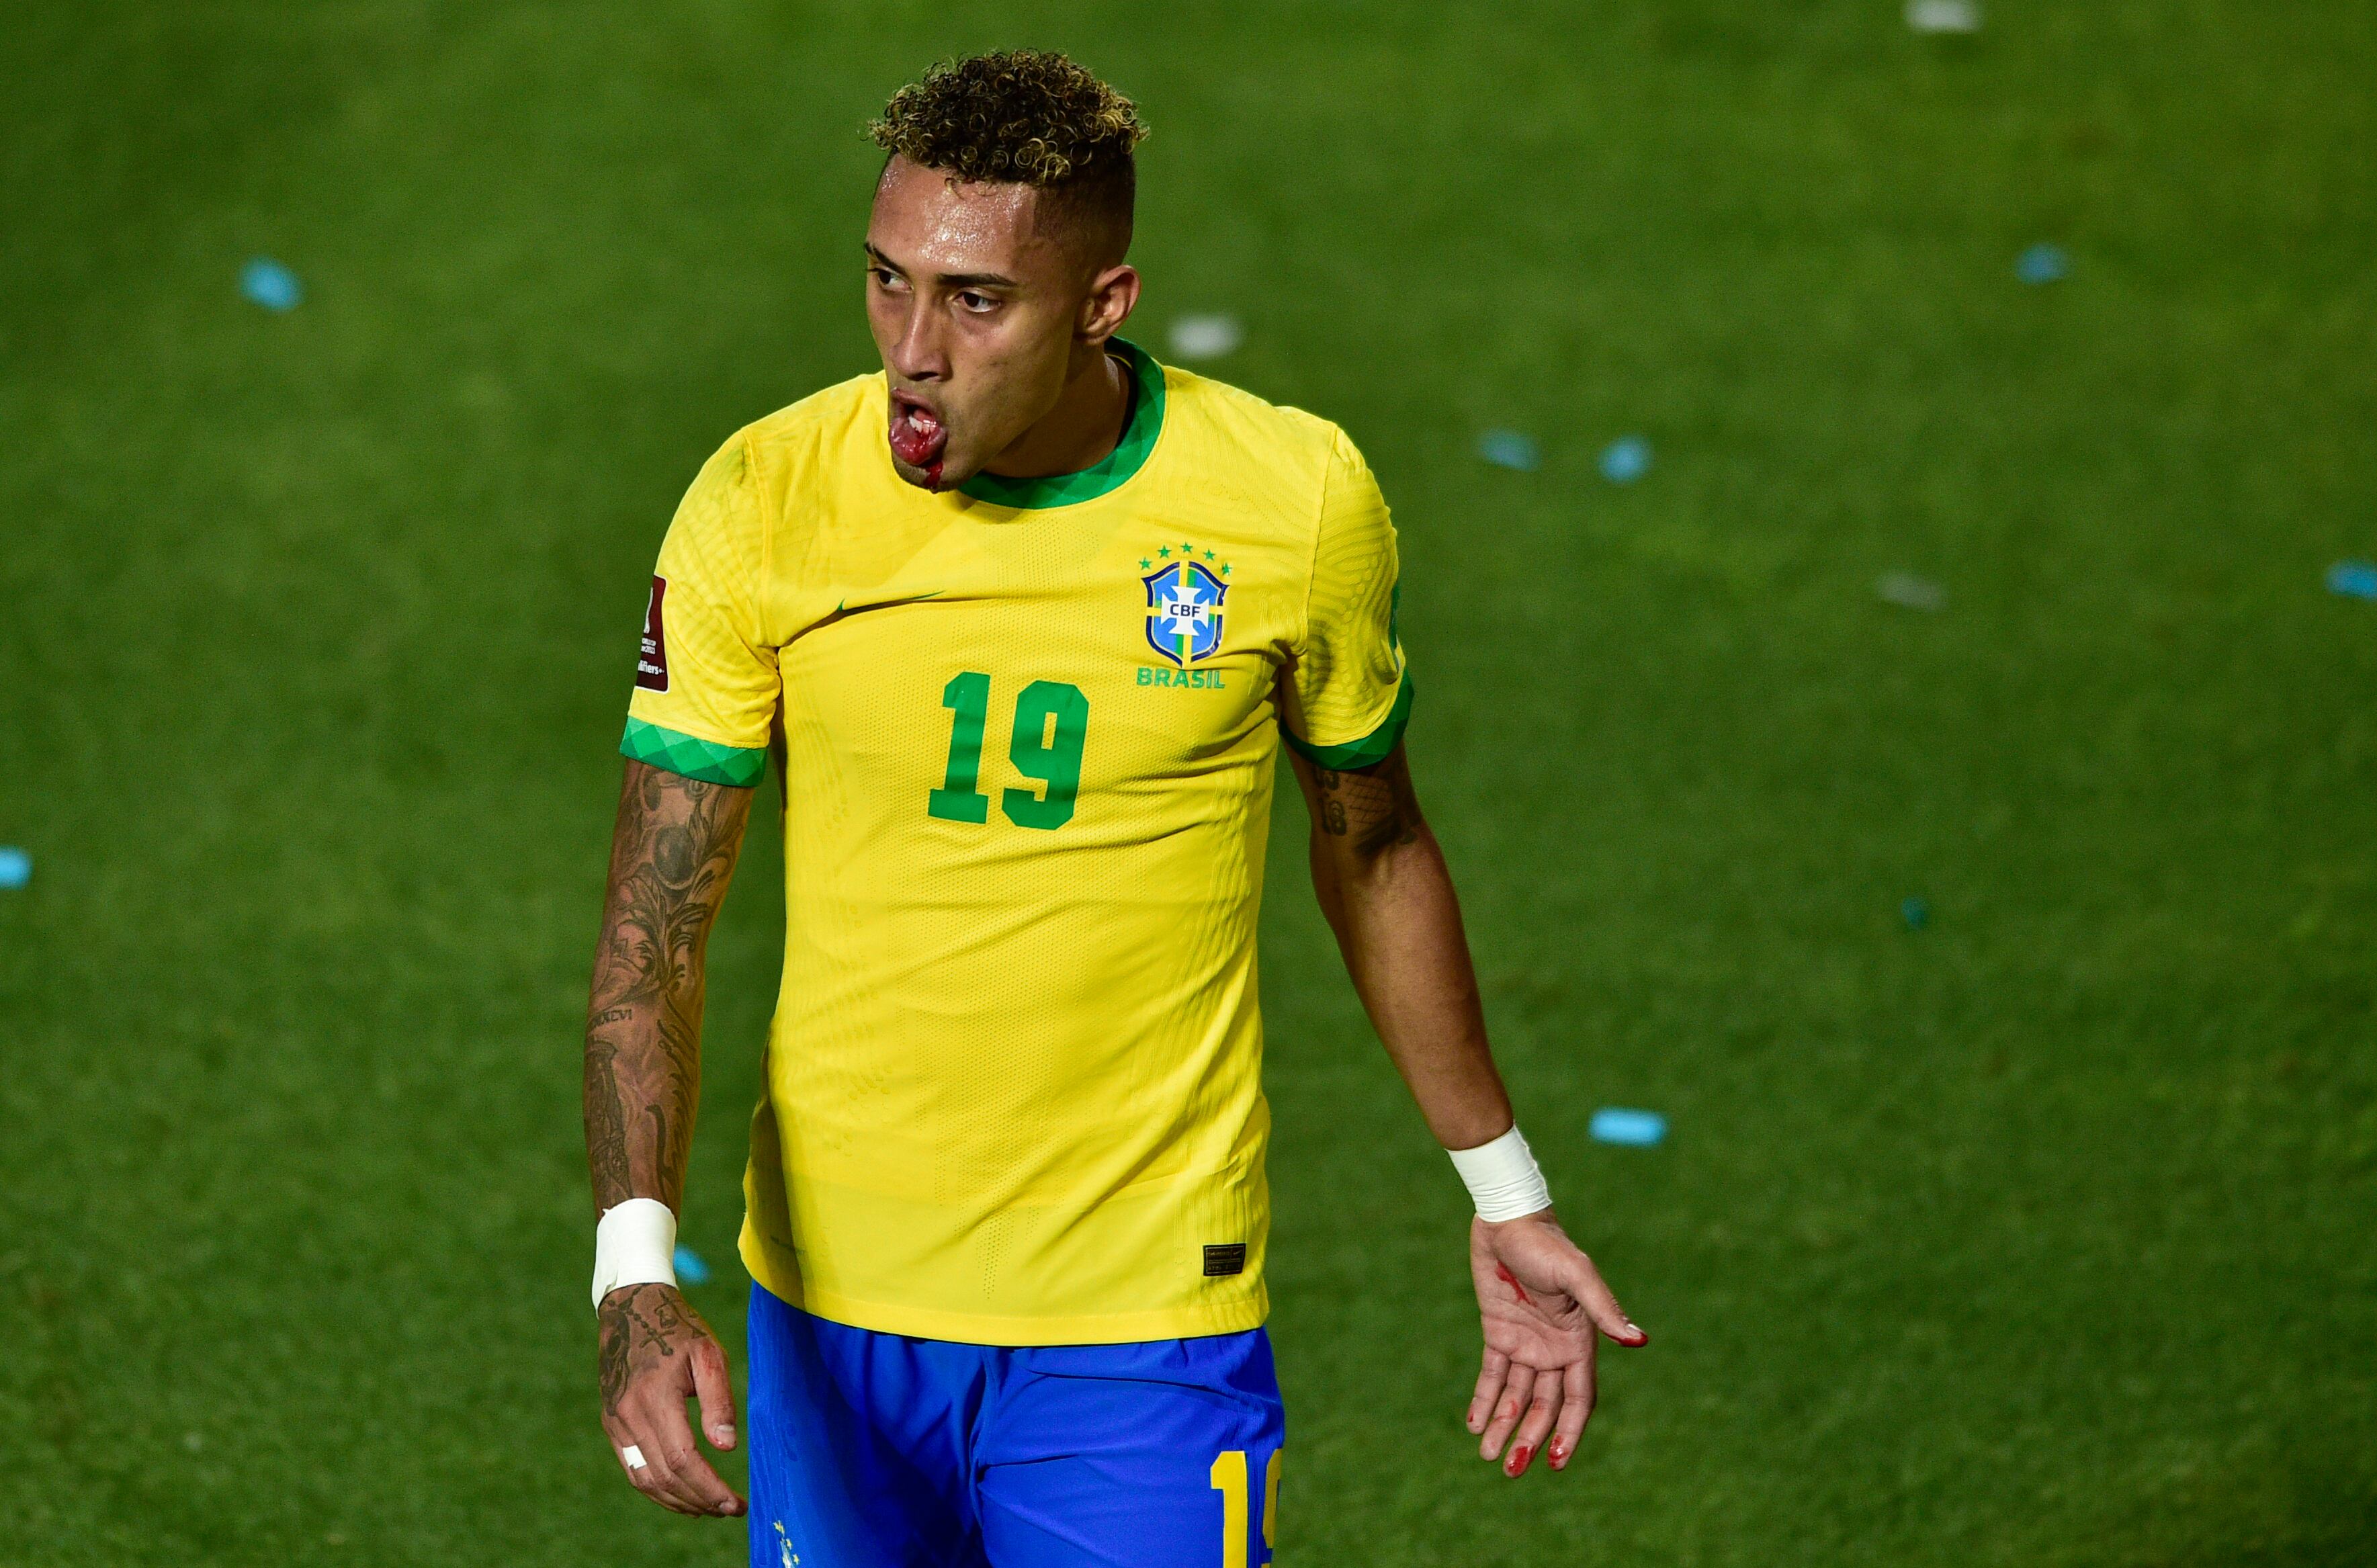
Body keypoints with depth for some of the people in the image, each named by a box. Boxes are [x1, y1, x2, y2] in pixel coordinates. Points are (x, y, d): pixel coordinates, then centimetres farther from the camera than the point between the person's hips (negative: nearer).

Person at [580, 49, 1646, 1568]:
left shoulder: (1296, 500, -8)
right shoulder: (765, 504, -9)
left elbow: (1373, 844, 9)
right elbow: (654, 932, -8)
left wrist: (1506, 1193, 16)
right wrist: (635, 1268, -23)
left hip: (1146, 1329, -1)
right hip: (831, 1314, 1)